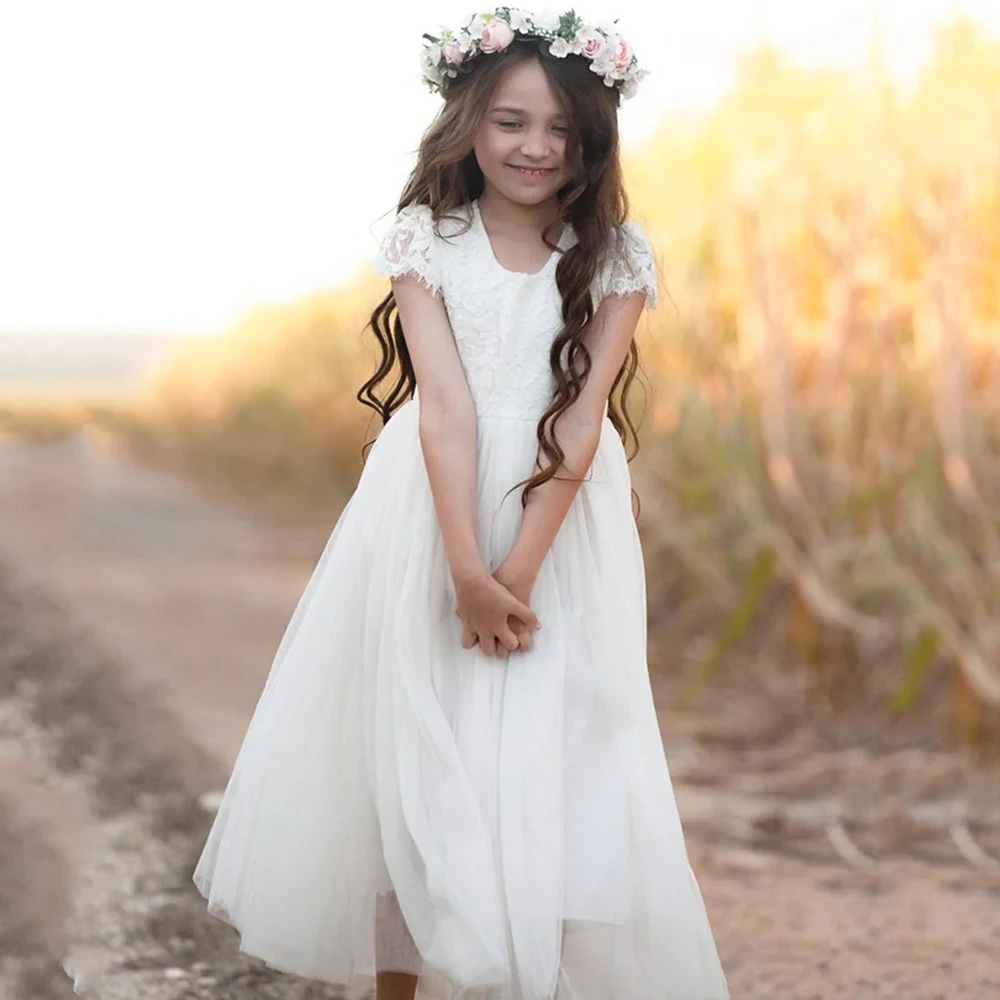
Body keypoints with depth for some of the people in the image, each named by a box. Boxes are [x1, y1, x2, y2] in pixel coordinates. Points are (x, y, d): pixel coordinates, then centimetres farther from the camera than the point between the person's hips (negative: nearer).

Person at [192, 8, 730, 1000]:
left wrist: (519, 570, -16)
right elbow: (445, 405, -11)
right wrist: (466, 570, -18)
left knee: (555, 759, 0)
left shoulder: (614, 255, -1)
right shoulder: (426, 239, -2)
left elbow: (582, 414, -9)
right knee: (414, 751, 5)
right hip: (434, 515, 0)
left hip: (562, 518, 0)